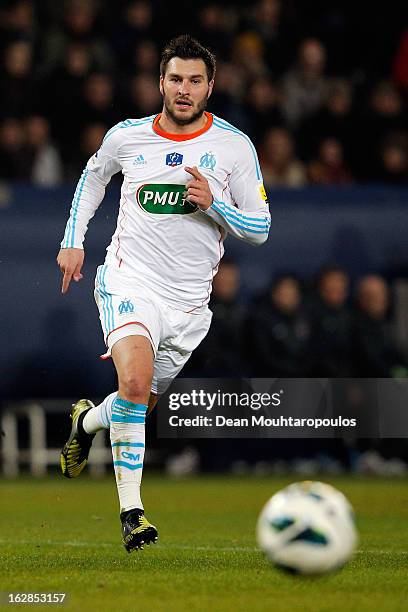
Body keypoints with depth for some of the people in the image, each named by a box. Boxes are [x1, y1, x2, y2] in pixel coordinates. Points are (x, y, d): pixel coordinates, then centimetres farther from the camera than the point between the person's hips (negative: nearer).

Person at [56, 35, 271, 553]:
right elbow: (93, 175, 24)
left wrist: (214, 204, -18)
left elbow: (259, 229, 0)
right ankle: (130, 509, -20)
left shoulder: (235, 146, -2)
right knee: (135, 380, -27)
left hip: (190, 298, 2)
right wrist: (73, 241, 17)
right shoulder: (127, 137, 1)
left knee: (143, 401, 13)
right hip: (130, 281, -2)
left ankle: (87, 421, 49)